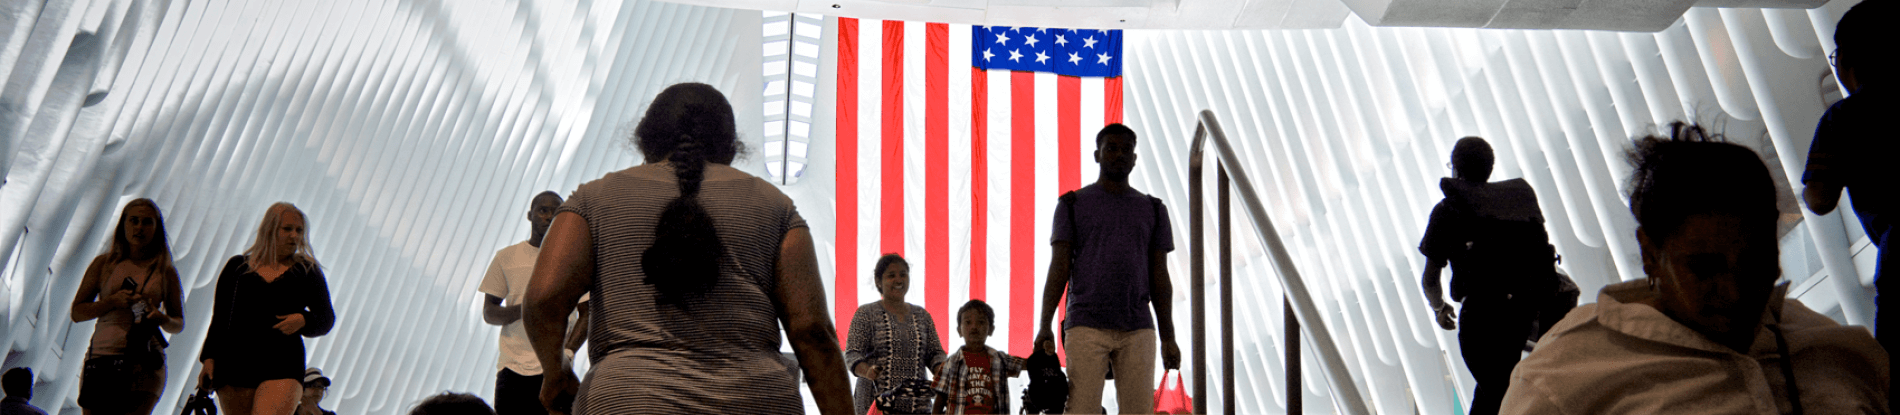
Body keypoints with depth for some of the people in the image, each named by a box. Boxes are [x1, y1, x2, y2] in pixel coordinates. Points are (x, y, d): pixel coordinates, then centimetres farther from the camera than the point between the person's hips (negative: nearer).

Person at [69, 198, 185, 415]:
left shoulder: (166, 273, 10)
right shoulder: (103, 264, 10)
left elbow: (179, 323, 15)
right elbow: (77, 312, 9)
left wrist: (163, 319, -8)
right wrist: (112, 302, -8)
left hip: (144, 364, -1)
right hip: (102, 359, 1)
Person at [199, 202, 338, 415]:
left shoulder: (307, 272, 12)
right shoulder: (237, 267, 14)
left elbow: (326, 318, 12)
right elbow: (219, 318, 14)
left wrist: (303, 320, -9)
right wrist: (209, 358, 5)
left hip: (283, 367, -2)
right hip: (235, 364, 2)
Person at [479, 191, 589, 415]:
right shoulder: (506, 257, 13)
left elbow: (586, 316, 8)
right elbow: (488, 312, 11)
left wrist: (567, 351, -10)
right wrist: (521, 310, -10)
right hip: (512, 368, 1)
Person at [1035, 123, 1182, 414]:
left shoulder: (1153, 210, 16)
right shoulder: (1073, 205, 9)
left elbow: (1159, 277, 14)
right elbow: (1058, 268, 2)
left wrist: (1168, 338, 7)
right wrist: (1045, 325, -10)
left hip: (1138, 329, 3)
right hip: (1086, 327, -2)